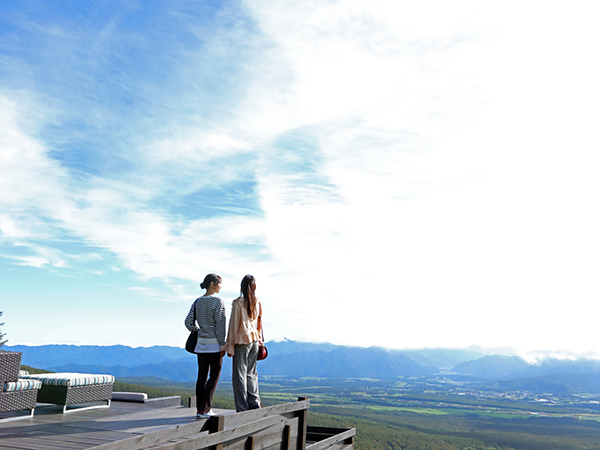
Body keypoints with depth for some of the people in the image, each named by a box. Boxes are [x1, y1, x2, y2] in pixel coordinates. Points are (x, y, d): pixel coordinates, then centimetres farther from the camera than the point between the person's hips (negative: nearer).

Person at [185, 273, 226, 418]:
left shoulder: (198, 302, 7)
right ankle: (204, 409, 0)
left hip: (201, 343, 6)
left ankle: (199, 409, 15)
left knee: (202, 375, 10)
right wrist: (223, 344, -9)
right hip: (214, 343, -6)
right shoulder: (218, 302, -12)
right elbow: (220, 325, -14)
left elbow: (188, 322, 6)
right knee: (214, 375, 3)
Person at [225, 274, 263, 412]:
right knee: (251, 373, 15)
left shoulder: (238, 302, -11)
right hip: (254, 341, 5)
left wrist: (230, 346, -5)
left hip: (242, 340, -5)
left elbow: (234, 325, -10)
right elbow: (259, 323, 11)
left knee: (240, 375, 1)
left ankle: (242, 408, 2)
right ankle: (254, 403, 16)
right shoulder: (257, 302, 5)